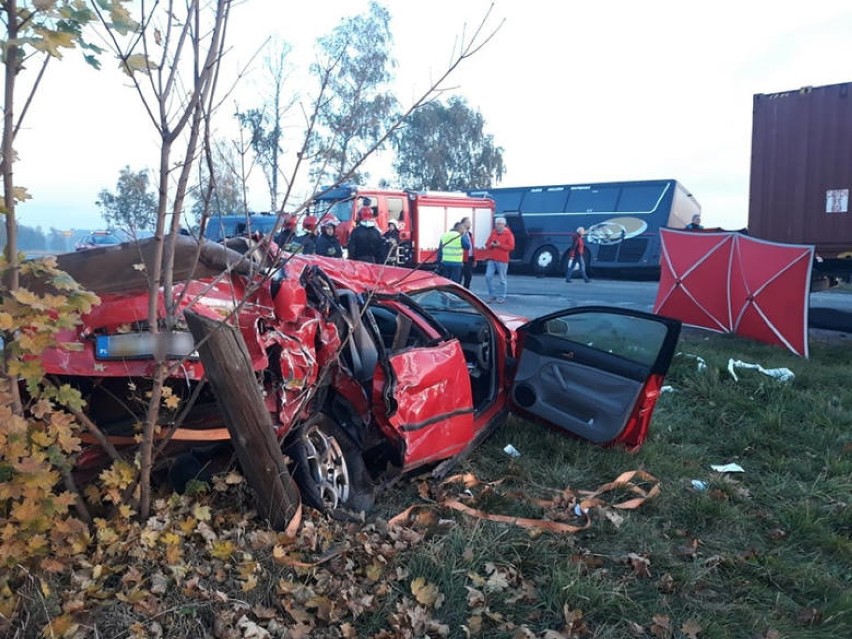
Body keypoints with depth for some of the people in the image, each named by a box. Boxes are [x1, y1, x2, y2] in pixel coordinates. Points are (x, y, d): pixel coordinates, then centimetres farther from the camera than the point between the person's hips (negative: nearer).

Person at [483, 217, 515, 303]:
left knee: (502, 280, 1)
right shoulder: (493, 233, 12)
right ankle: (491, 295, 9)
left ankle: (501, 297, 10)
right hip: (491, 259, 5)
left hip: (502, 260, -5)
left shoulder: (508, 234, -2)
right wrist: (491, 245, -8)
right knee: (488, 277, -3)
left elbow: (511, 247, -9)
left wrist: (500, 245, -16)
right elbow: (487, 244, 16)